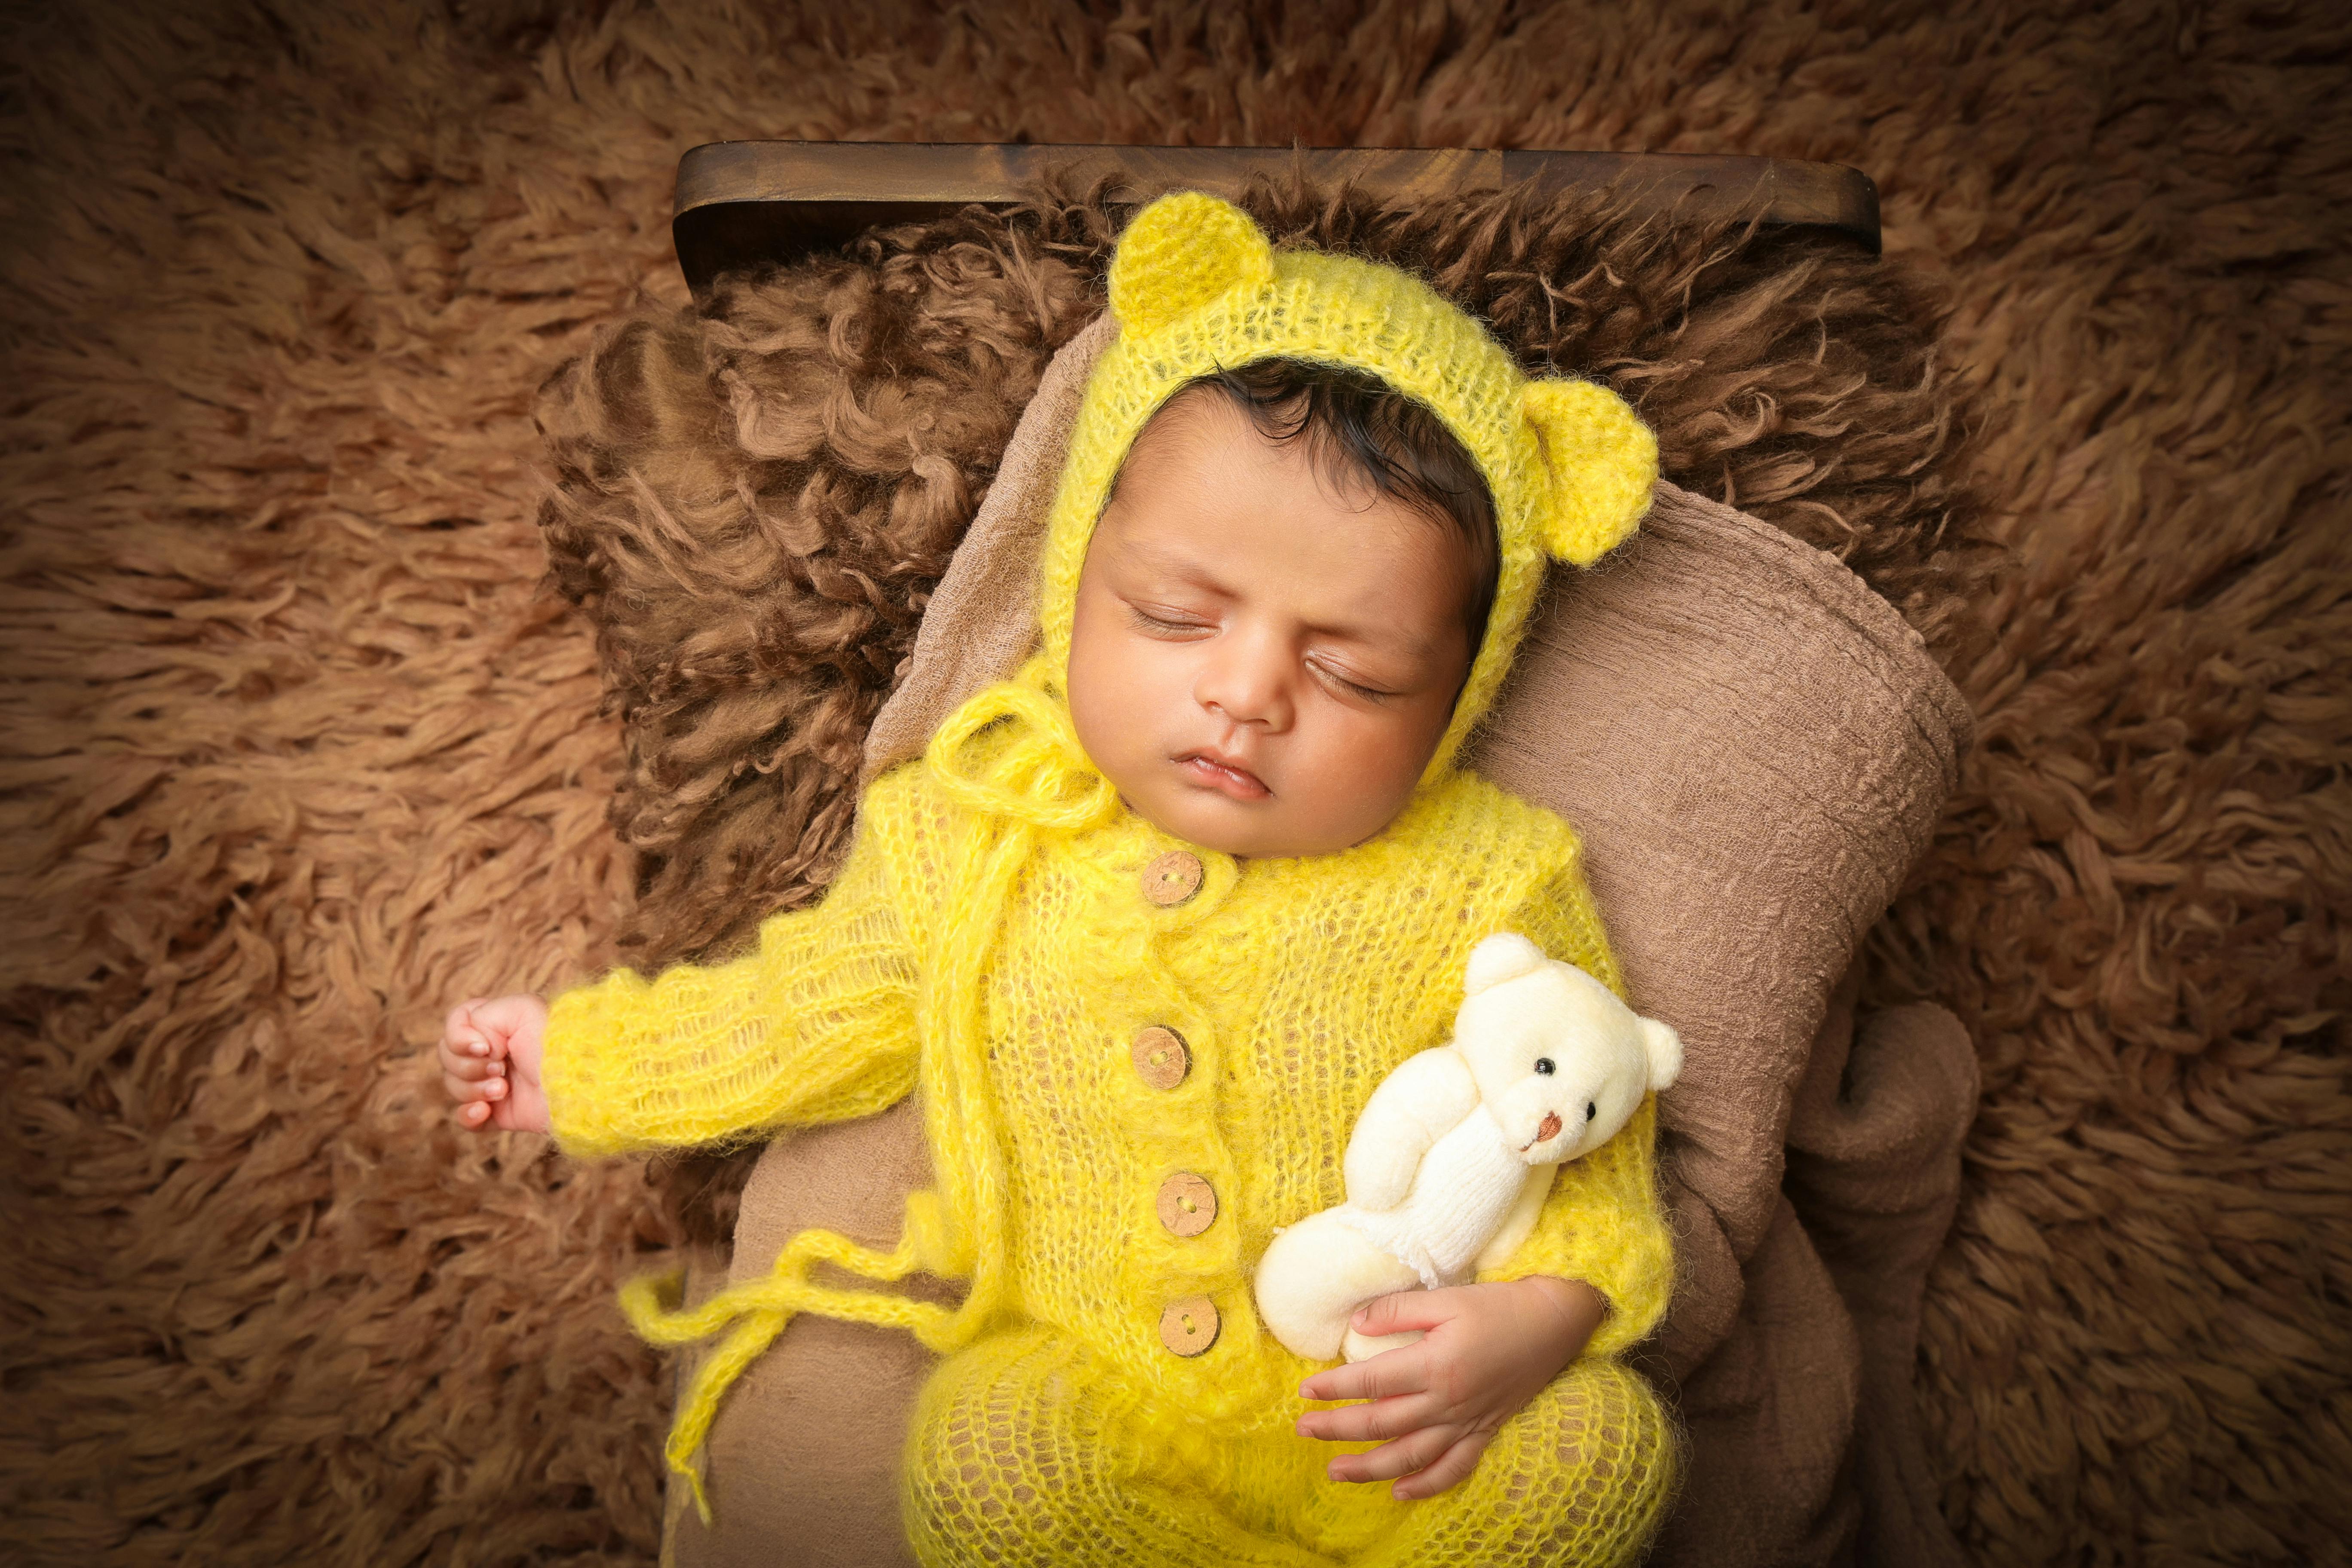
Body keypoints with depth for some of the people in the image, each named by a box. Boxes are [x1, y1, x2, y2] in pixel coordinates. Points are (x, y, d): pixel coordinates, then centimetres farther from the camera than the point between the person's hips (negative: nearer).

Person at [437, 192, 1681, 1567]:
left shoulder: (1485, 889, -10)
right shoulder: (970, 834, -4)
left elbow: (1584, 1153, 0)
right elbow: (821, 1017, 14)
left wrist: (1539, 1315, -19)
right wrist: (586, 1059, 19)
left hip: (1381, 1425, 0)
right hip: (1080, 1397, 1)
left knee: (1601, 1449, -26)